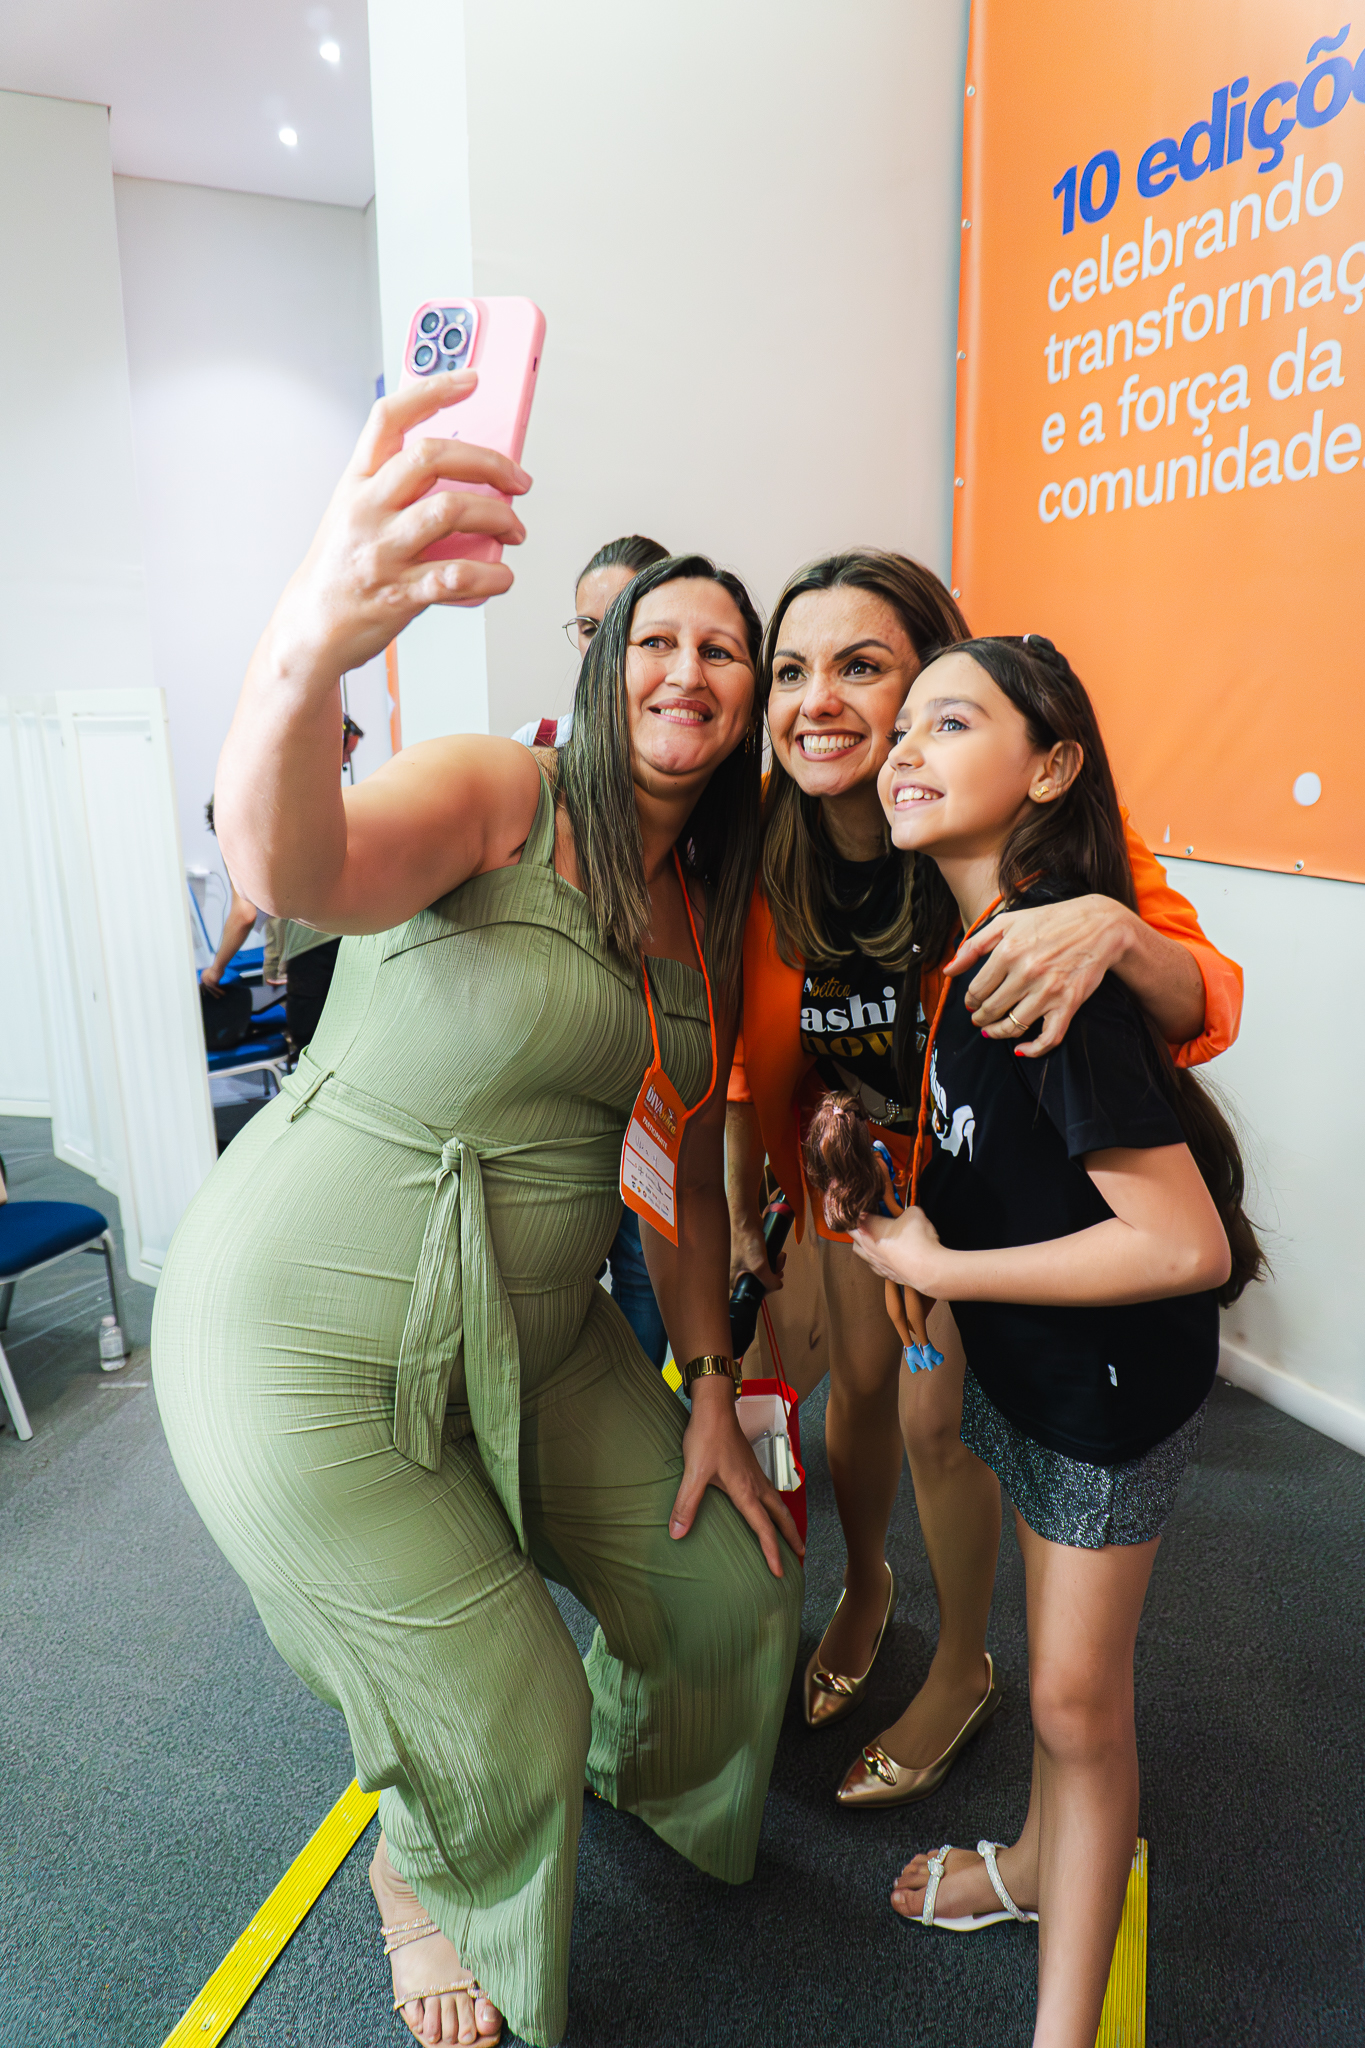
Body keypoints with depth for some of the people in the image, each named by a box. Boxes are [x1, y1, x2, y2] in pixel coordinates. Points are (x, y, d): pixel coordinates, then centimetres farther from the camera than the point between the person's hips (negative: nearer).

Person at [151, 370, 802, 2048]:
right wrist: (309, 646, -59)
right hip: (309, 1341, -6)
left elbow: (694, 1159, 8)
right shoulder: (497, 796, -17)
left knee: (733, 1588, 15)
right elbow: (292, 868, -39)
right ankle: (421, 1875, 48)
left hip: (533, 1330, 7)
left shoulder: (712, 906, 4)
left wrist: (711, 1391, 5)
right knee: (504, 1723, 7)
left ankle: (637, 1774, 52)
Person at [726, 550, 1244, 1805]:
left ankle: (964, 1670, 32)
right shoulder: (764, 848, -21)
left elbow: (1211, 1008, -34)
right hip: (862, 1138, 3)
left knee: (938, 1415, 1)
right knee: (861, 1376, 14)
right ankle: (865, 1587, 47)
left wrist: (1114, 928, -55)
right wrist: (743, 1209, 0)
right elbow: (754, 1044, -5)